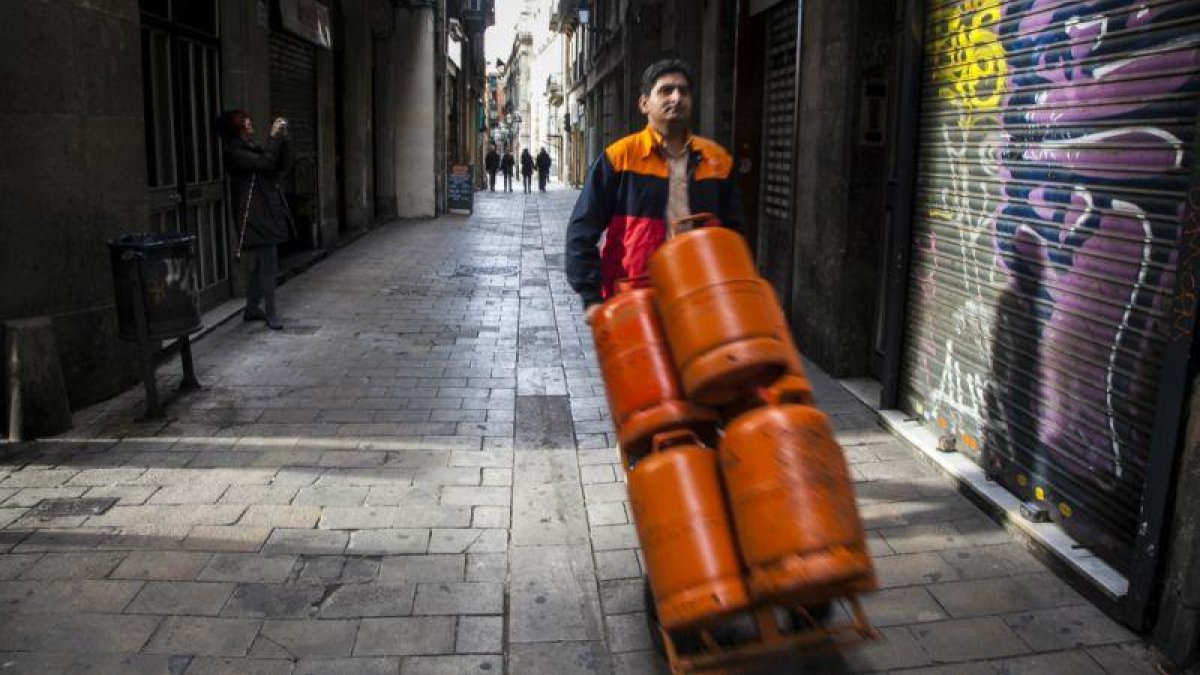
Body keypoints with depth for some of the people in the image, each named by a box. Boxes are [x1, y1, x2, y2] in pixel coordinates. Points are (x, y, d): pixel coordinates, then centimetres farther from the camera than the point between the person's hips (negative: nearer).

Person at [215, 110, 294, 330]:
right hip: (255, 215, -9)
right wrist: (274, 136, -15)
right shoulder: (233, 152, -10)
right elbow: (265, 163, -22)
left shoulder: (254, 146, 16)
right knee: (268, 264, -10)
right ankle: (271, 314, -7)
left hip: (269, 211, 9)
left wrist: (282, 138, 0)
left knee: (256, 264, 15)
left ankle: (252, 308, 25)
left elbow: (281, 165, 9)